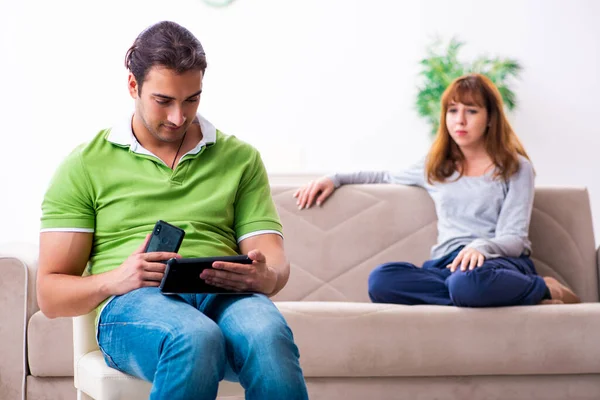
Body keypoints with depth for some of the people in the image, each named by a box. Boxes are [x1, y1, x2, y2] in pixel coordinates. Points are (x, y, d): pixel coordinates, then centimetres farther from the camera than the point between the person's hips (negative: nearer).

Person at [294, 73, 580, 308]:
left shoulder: (516, 168, 10)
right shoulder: (436, 167, 25)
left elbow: (514, 238, 0)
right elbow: (387, 178, 42)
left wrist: (480, 247, -22)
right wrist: (335, 179, 28)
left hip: (500, 263, -5)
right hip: (447, 264, 5)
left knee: (468, 282, -45)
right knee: (381, 280, -31)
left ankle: (546, 289, -13)